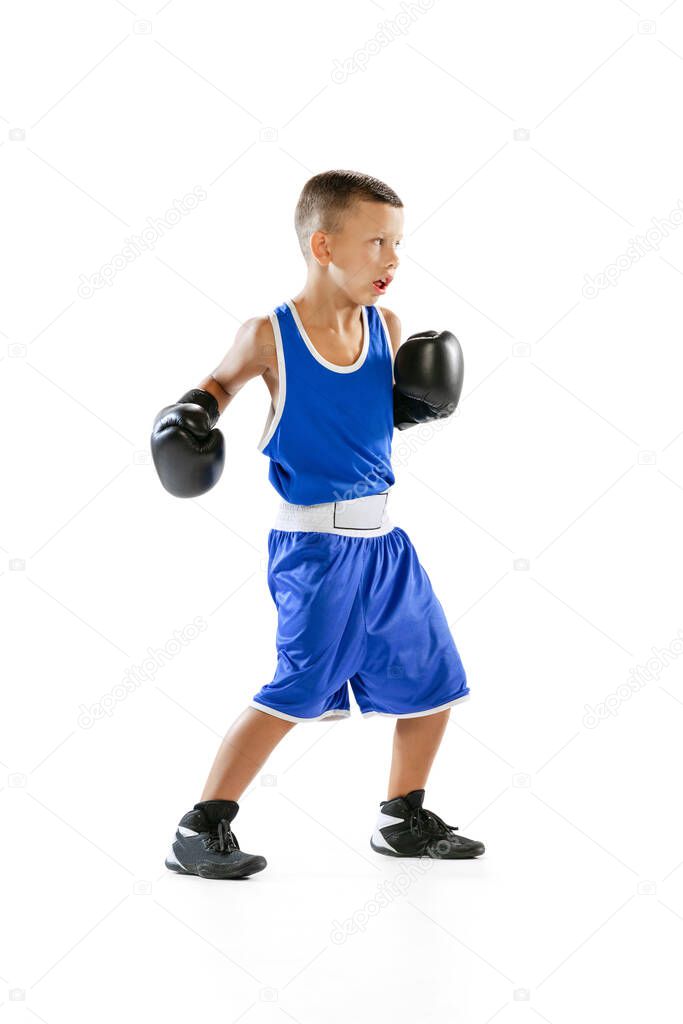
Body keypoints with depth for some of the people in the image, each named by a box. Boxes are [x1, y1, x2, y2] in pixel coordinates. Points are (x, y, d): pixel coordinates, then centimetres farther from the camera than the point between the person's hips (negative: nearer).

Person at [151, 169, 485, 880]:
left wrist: (423, 398, -2)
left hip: (383, 540, 7)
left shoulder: (386, 326, 4)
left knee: (432, 679, 12)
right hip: (314, 545, -6)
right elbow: (221, 382, 11)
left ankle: (404, 819, 32)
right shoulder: (270, 335, -9)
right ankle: (201, 830, -1)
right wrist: (191, 414, -8)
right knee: (298, 689, -14)